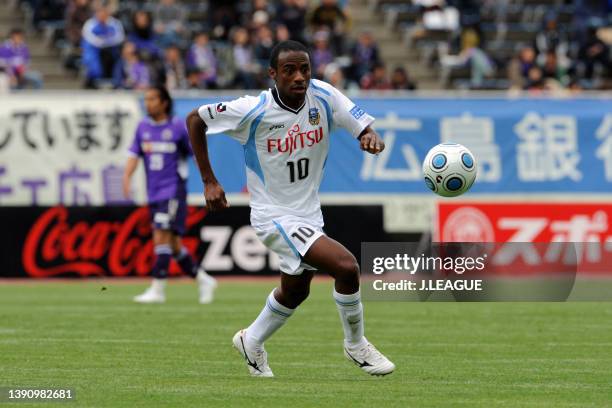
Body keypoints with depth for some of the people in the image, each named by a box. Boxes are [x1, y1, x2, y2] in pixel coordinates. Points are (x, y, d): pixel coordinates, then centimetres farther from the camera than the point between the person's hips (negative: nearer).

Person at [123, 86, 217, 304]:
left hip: (173, 190, -6)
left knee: (162, 236, -16)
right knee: (173, 245, 9)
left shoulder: (178, 127, -5)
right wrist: (127, 177, -15)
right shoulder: (143, 127, 9)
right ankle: (203, 280, 24)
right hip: (154, 193, 6)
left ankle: (157, 289, -15)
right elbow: (133, 155, 1)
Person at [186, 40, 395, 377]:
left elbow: (365, 128, -11)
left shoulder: (323, 96, -11)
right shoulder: (253, 111, -20)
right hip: (274, 215, -7)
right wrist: (209, 181, -9)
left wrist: (372, 138, -36)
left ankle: (252, 342, 51)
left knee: (295, 290, 26)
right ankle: (356, 345, 0)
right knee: (346, 266, -22)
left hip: (309, 214, 7)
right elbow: (194, 119, -8)